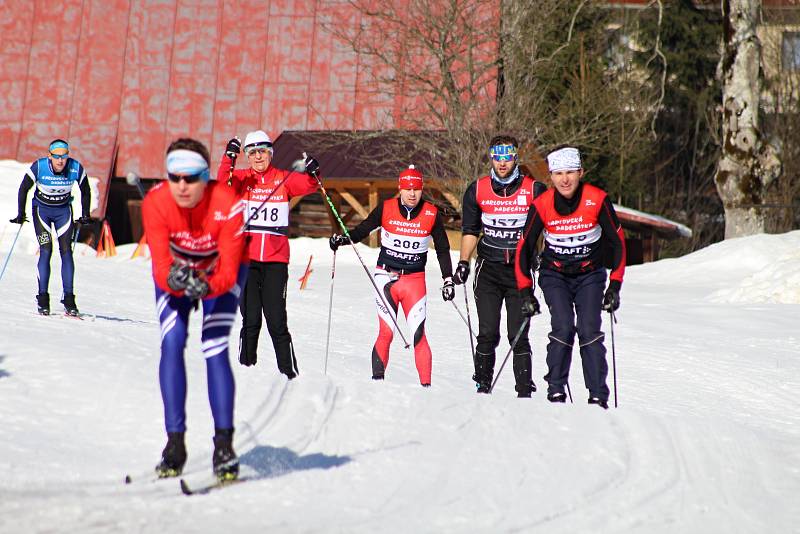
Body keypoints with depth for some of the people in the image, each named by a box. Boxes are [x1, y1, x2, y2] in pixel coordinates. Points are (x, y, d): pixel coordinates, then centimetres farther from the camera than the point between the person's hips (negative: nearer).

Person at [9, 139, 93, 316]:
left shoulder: (76, 168, -19)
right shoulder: (38, 167, -23)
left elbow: (85, 190, 0)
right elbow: (24, 189, -8)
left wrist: (85, 215, 2)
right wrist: (21, 214, -7)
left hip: (64, 210, 1)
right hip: (42, 209, -1)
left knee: (66, 251, -9)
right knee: (46, 250, -13)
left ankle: (69, 298, -7)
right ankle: (43, 298, -8)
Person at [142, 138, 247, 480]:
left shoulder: (228, 206, -34)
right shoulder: (155, 203, -29)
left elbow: (229, 272, -34)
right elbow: (160, 265, -31)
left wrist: (206, 286, -54)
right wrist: (173, 279, -53)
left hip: (220, 272, -2)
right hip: (174, 270, 2)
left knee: (215, 349, -17)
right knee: (171, 344, -15)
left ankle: (224, 444, -10)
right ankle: (175, 442, -9)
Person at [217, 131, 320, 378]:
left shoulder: (284, 179, 7)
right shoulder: (241, 178, 6)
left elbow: (306, 185, -7)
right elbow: (223, 181, -14)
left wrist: (311, 174, -29)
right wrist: (229, 158, -31)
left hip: (276, 258, 0)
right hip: (247, 257, 0)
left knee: (277, 320, -3)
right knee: (250, 320, 0)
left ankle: (289, 372, 4)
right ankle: (246, 368, 9)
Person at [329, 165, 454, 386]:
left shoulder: (432, 214, 0)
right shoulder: (386, 208, -2)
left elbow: (443, 250, 9)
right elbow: (362, 230, 6)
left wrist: (448, 280, 6)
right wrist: (342, 239, -13)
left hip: (415, 279, 0)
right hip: (386, 277, 0)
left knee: (418, 335, -5)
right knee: (386, 333, -7)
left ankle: (426, 384, 1)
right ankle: (377, 380, 2)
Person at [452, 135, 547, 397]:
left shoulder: (534, 189, -3)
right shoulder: (477, 190, 3)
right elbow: (470, 230, 11)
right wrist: (463, 262, 2)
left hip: (520, 270, -1)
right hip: (489, 270, 1)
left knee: (519, 335, -4)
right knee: (487, 334, -3)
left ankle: (524, 391, 1)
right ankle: (483, 385, 9)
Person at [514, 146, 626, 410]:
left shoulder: (597, 200, -16)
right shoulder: (542, 205, -15)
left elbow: (617, 242, -8)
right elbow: (524, 249, -5)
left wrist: (615, 286, -12)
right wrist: (526, 291, -9)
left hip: (590, 274, 0)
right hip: (555, 275, 0)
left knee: (590, 331, -14)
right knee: (563, 328, -19)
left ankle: (599, 397, -7)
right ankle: (556, 391, -8)